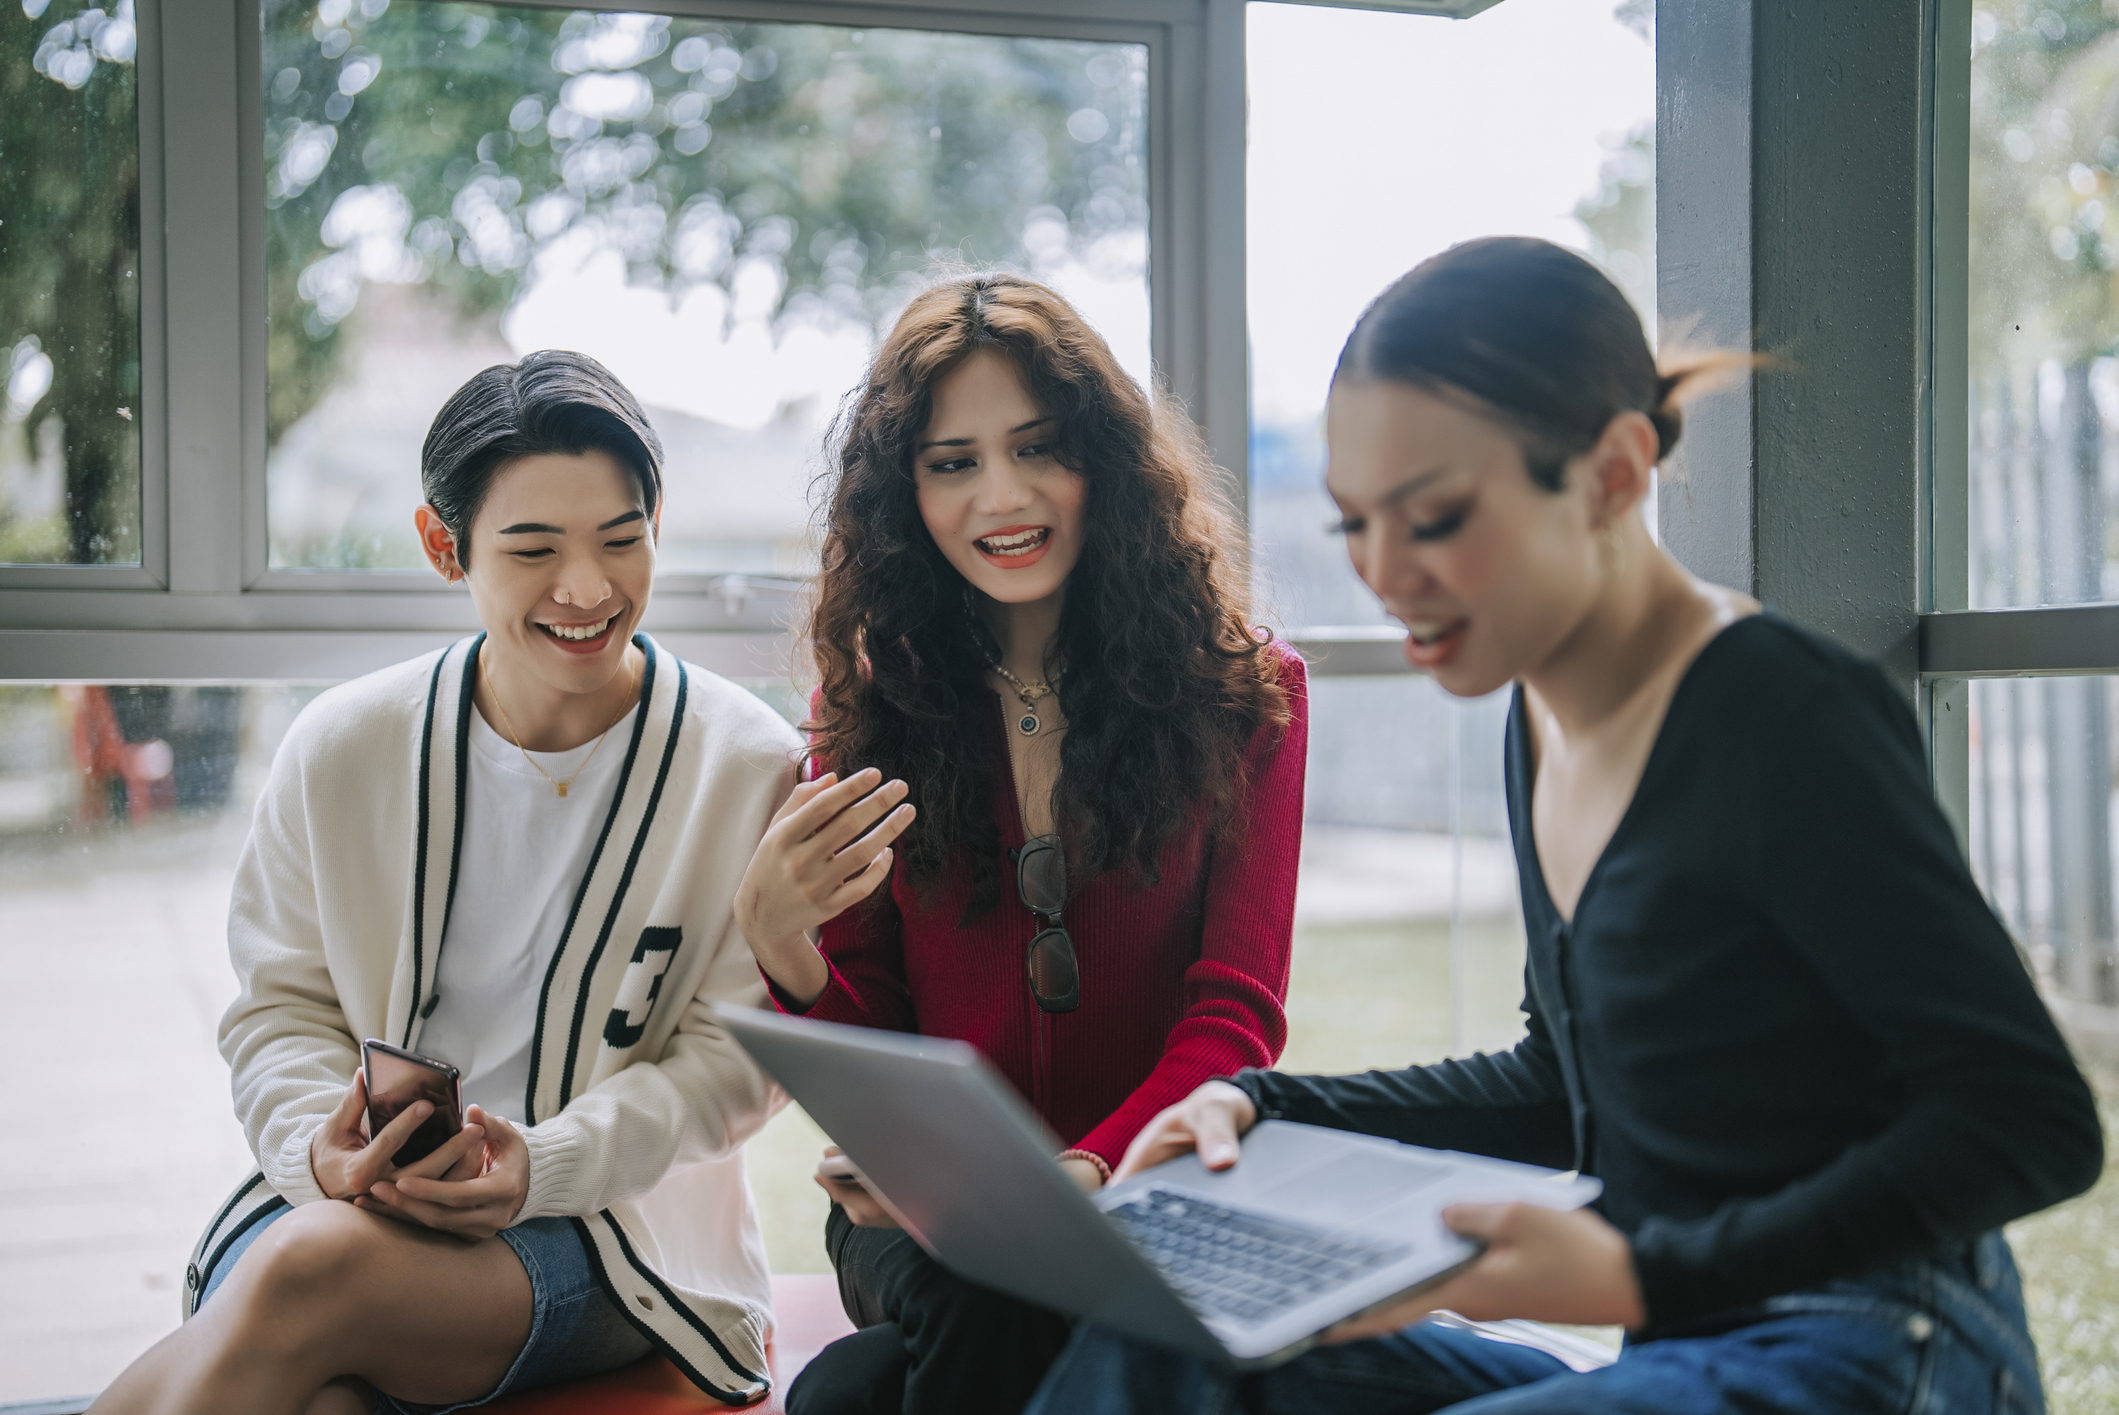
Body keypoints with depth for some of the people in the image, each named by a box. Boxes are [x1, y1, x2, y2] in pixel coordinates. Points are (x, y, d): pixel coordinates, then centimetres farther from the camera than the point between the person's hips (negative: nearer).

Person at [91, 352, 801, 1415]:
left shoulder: (747, 767, -4)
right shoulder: (343, 749, 3)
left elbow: (732, 1055, -2)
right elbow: (284, 1006, 9)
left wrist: (544, 1164, -18)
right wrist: (321, 1147, -14)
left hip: (616, 1228, -1)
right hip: (353, 1194, 2)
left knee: (312, 1269, -32)